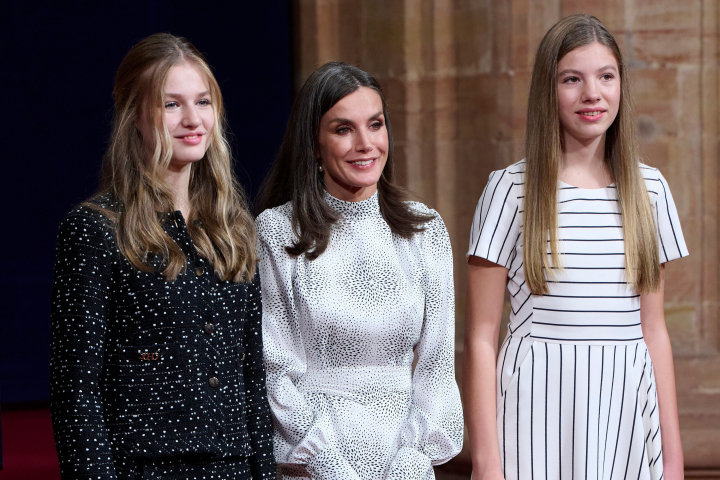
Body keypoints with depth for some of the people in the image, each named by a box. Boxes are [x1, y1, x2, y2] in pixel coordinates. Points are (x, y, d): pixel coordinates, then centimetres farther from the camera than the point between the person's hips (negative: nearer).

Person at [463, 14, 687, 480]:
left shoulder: (648, 188, 9)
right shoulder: (511, 189, -3)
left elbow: (653, 329, 12)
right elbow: (481, 337, -4)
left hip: (627, 409, 3)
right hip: (538, 416, -3)